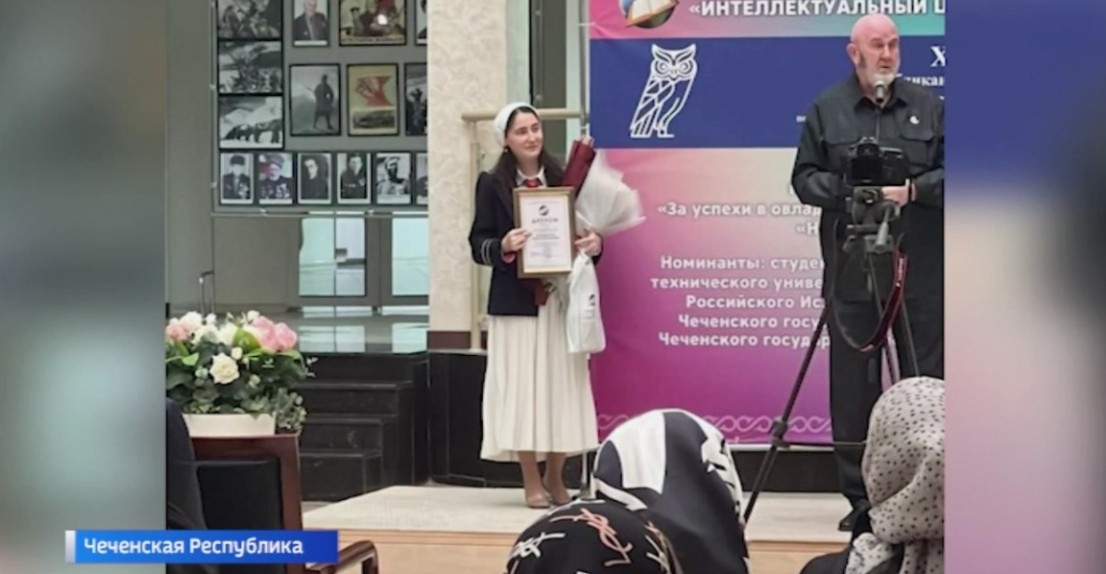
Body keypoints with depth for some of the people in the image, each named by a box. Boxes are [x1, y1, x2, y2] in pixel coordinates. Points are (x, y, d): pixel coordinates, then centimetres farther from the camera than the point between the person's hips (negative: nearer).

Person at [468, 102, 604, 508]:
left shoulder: (562, 180, 8)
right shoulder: (492, 185, 1)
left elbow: (583, 231, 13)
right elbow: (478, 244, -1)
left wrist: (594, 244, -9)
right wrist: (503, 246, -20)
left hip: (561, 300, 2)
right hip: (515, 302, -2)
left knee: (561, 387, 3)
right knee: (522, 387, -2)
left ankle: (555, 478, 15)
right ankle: (531, 482, 6)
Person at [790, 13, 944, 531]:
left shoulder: (930, 108, 8)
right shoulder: (826, 110, 8)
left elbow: (948, 177, 6)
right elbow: (804, 179, 7)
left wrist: (914, 189, -12)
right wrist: (847, 190, -10)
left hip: (922, 272, 0)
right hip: (850, 270, 0)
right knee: (852, 385, 2)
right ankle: (859, 497, 10)